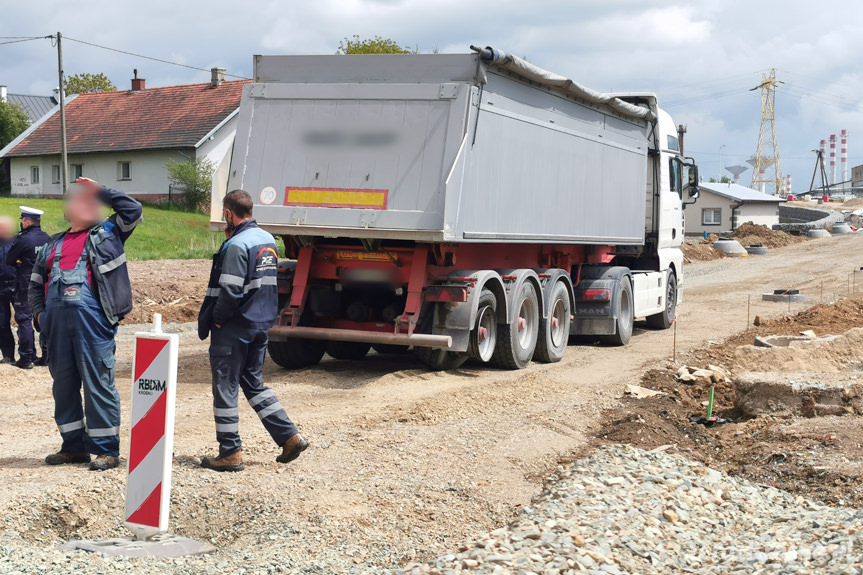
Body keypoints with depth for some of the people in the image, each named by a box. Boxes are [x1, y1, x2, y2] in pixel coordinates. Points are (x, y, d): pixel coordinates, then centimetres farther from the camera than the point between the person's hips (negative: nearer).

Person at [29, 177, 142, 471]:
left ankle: (106, 449, 1)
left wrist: (100, 191, 4)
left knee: (98, 383, -4)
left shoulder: (106, 233, 10)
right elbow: (36, 282, 26)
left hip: (92, 318, -5)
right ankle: (73, 446, 20)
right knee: (63, 383, 9)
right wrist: (39, 312, 13)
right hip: (57, 321, 5)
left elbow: (132, 210, -2)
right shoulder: (54, 245, 21)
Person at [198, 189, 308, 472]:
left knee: (225, 386, 2)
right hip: (262, 323, 9)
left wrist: (216, 318, -7)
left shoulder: (236, 245, -17)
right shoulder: (268, 239, 10)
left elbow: (230, 291, -23)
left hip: (234, 327, -8)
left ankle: (230, 453, 7)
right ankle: (290, 436, 13)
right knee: (253, 382, 19)